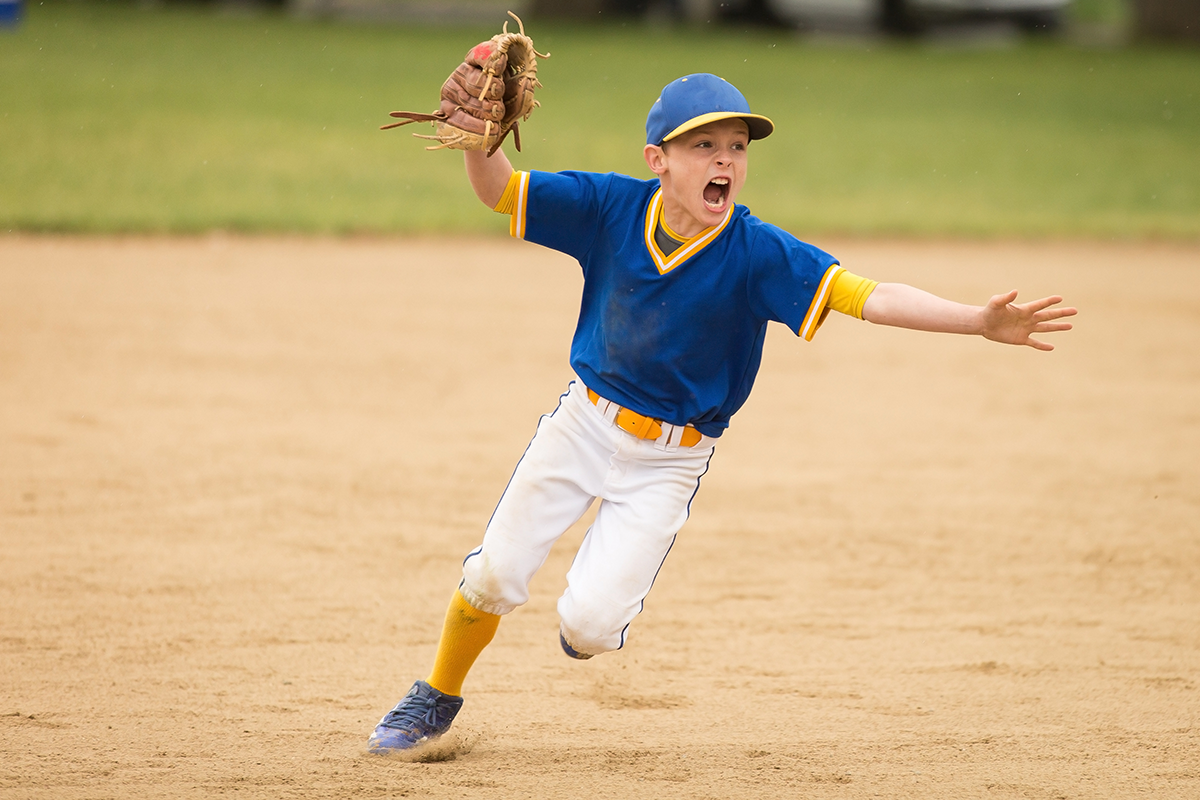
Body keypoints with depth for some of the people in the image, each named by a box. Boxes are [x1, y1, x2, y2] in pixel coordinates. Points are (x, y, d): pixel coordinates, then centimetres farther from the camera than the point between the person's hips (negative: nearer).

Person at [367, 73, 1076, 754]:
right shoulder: (612, 206, -14)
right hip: (585, 420, 2)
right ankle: (438, 698, 32)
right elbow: (500, 191, -9)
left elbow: (865, 297, -30)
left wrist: (979, 321, -43)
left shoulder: (757, 252, -21)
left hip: (669, 461, -2)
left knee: (590, 624, -9)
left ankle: (593, 618, 30)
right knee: (494, 575, 4)